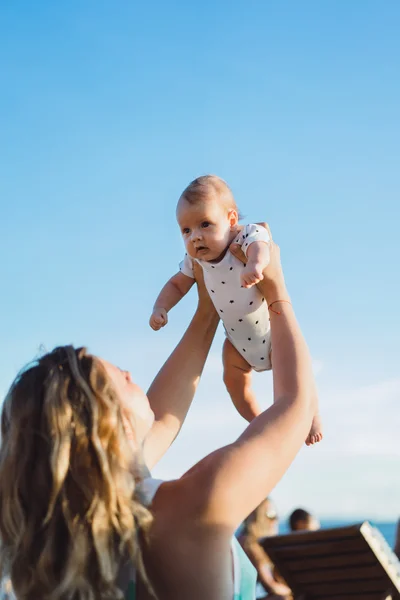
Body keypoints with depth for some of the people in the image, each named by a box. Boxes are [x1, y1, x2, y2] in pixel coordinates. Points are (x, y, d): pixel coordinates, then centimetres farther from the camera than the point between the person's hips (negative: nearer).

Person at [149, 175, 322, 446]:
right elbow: (177, 284, 2)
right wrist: (160, 309, -16)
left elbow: (259, 247, -54)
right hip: (237, 338, 5)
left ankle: (312, 415, 25)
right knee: (234, 379, 13)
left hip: (272, 329, -5)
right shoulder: (196, 259, -14)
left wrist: (255, 265, -78)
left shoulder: (247, 236, -30)